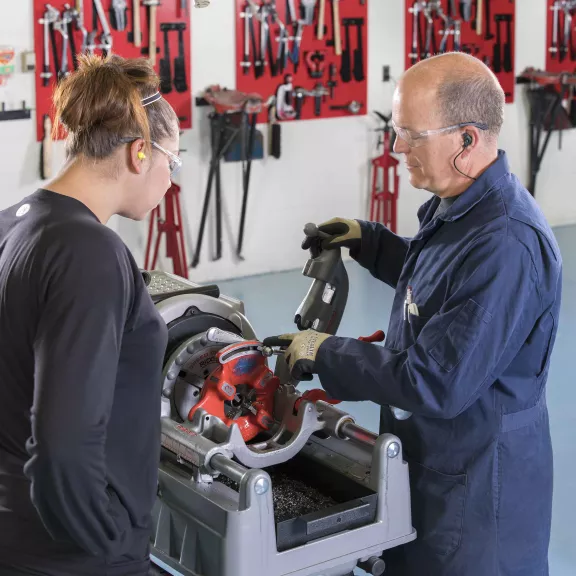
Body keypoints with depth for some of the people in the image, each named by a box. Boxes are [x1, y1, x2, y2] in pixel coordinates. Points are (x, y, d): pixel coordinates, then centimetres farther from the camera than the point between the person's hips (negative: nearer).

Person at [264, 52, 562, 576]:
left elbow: (435, 384, -29)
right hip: (427, 456, 9)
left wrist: (325, 355, -18)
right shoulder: (456, 206, 1)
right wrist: (369, 242, 8)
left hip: (476, 483, -9)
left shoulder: (507, 247, -30)